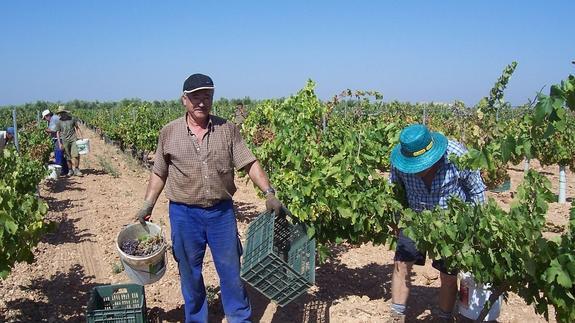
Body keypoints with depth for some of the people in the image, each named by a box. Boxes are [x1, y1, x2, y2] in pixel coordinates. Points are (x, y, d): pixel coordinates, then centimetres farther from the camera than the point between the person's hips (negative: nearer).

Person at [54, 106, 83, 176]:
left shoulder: (72, 119, 5)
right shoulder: (58, 122, 4)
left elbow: (77, 128, 13)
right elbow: (58, 133, 5)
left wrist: (81, 137, 5)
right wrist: (59, 143, -3)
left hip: (73, 139, -1)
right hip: (65, 141, 1)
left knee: (75, 155, -10)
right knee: (68, 157, 5)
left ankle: (76, 170, 0)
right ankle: (70, 170, 17)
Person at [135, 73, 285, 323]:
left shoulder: (228, 130, -3)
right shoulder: (168, 133, -1)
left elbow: (250, 164, -5)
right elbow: (159, 174, 8)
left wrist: (269, 193, -15)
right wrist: (148, 205, 3)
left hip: (221, 211, 0)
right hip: (184, 213, 0)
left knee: (231, 270, 9)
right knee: (189, 273, 13)